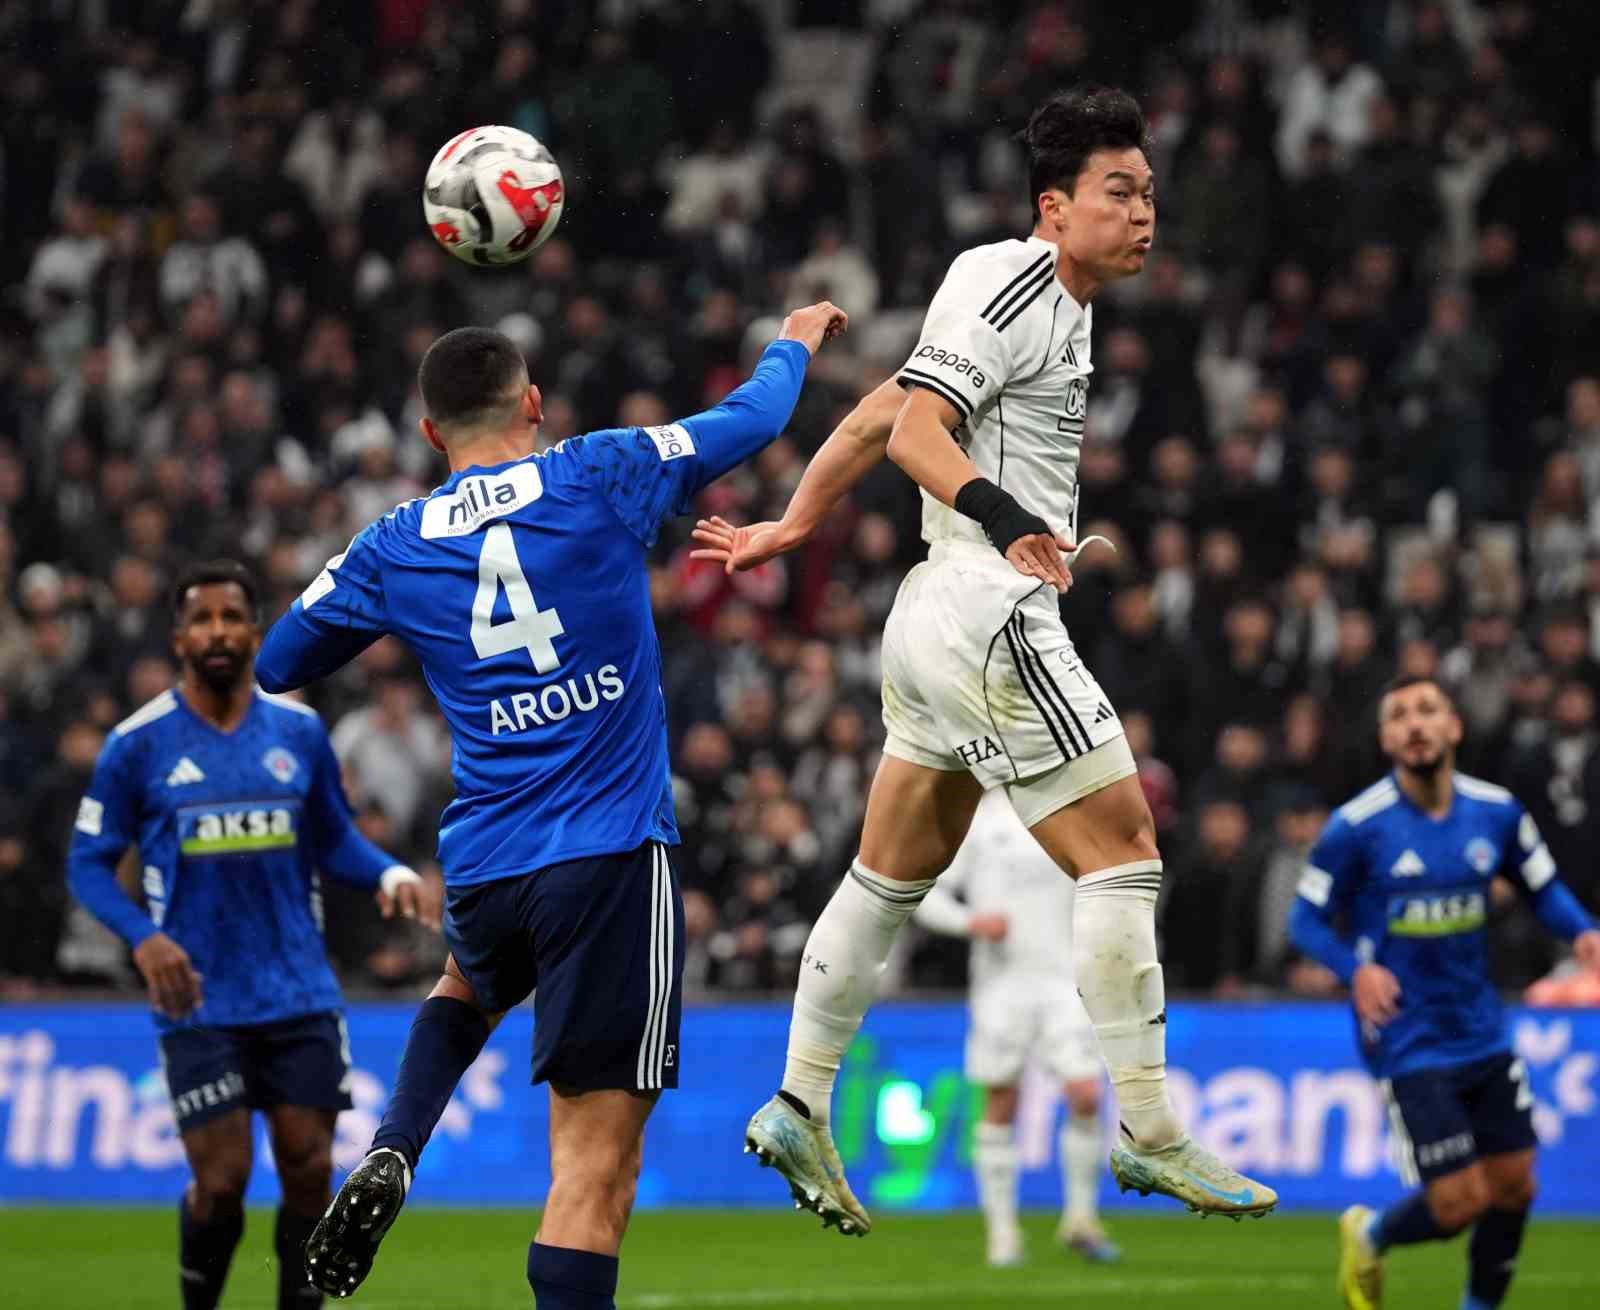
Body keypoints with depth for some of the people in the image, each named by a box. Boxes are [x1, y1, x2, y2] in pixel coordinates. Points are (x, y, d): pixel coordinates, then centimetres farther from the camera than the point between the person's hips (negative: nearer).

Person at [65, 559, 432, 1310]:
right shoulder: (138, 742, -3)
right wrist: (143, 937, -16)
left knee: (309, 1171, -1)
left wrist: (389, 874, -4)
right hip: (200, 1005, -3)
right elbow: (89, 862, 1)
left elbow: (332, 840, 17)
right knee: (221, 1181, -7)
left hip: (300, 995, 3)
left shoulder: (299, 732, 6)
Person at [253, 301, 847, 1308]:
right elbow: (748, 422, 14)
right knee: (598, 1163, -6)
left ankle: (391, 1158, 14)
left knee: (471, 985, 38)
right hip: (611, 857, -4)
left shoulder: (392, 552, 6)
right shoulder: (601, 478, -1)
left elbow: (274, 666, 19)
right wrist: (794, 345, 36)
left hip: (482, 872, 4)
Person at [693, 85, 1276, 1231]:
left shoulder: (1061, 305, 17)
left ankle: (799, 1111, 21)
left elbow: (879, 414, 23)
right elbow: (916, 425, -24)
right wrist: (1007, 519, -39)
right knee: (1121, 846, -9)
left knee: (894, 876, 15)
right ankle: (1152, 1135, -6)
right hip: (990, 616, -11)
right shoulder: (1010, 283, -12)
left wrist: (791, 529, 29)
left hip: (942, 617, 11)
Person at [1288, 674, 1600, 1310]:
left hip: (1483, 1036, 5)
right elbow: (1307, 919, -5)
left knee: (1513, 1187, 6)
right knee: (1459, 1202, -8)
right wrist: (1356, 970, -24)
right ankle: (1368, 1236, 24)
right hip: (1409, 1044, -5)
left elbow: (1543, 887, 13)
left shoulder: (1496, 811, -1)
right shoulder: (1357, 826, -13)